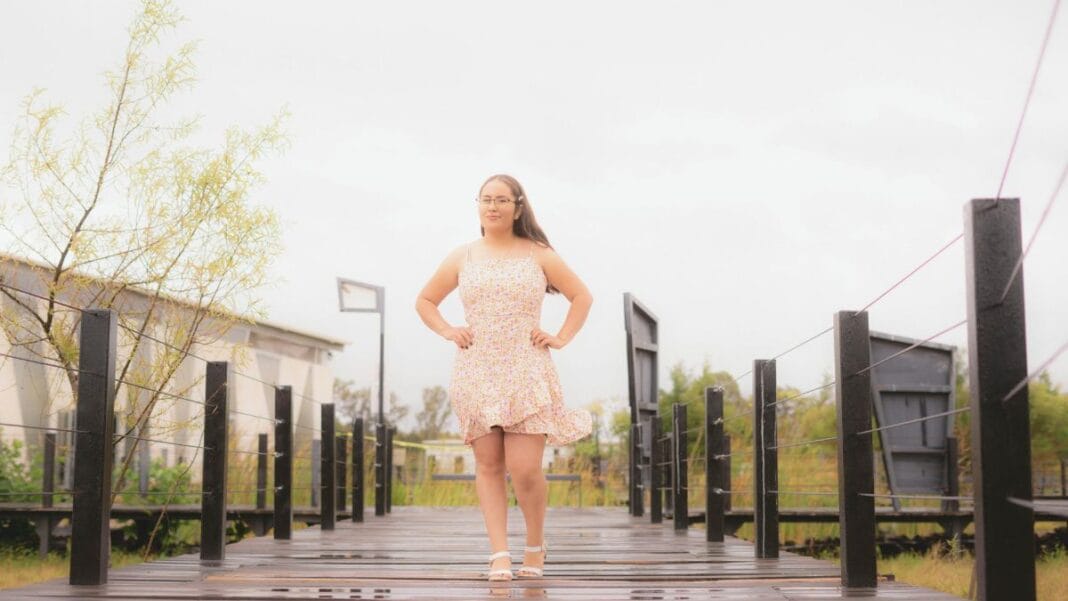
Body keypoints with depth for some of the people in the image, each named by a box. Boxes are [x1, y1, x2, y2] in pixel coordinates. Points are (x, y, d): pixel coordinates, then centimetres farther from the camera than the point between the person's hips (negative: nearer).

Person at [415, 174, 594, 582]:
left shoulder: (538, 254, 6)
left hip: (526, 375, -2)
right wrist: (447, 332, 5)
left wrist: (562, 338, 2)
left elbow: (582, 296, 13)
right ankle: (499, 555, 0)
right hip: (476, 375, 2)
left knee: (524, 469, -9)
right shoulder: (462, 257, 10)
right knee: (488, 465, -2)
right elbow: (424, 301, 20)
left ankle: (536, 546, 14)